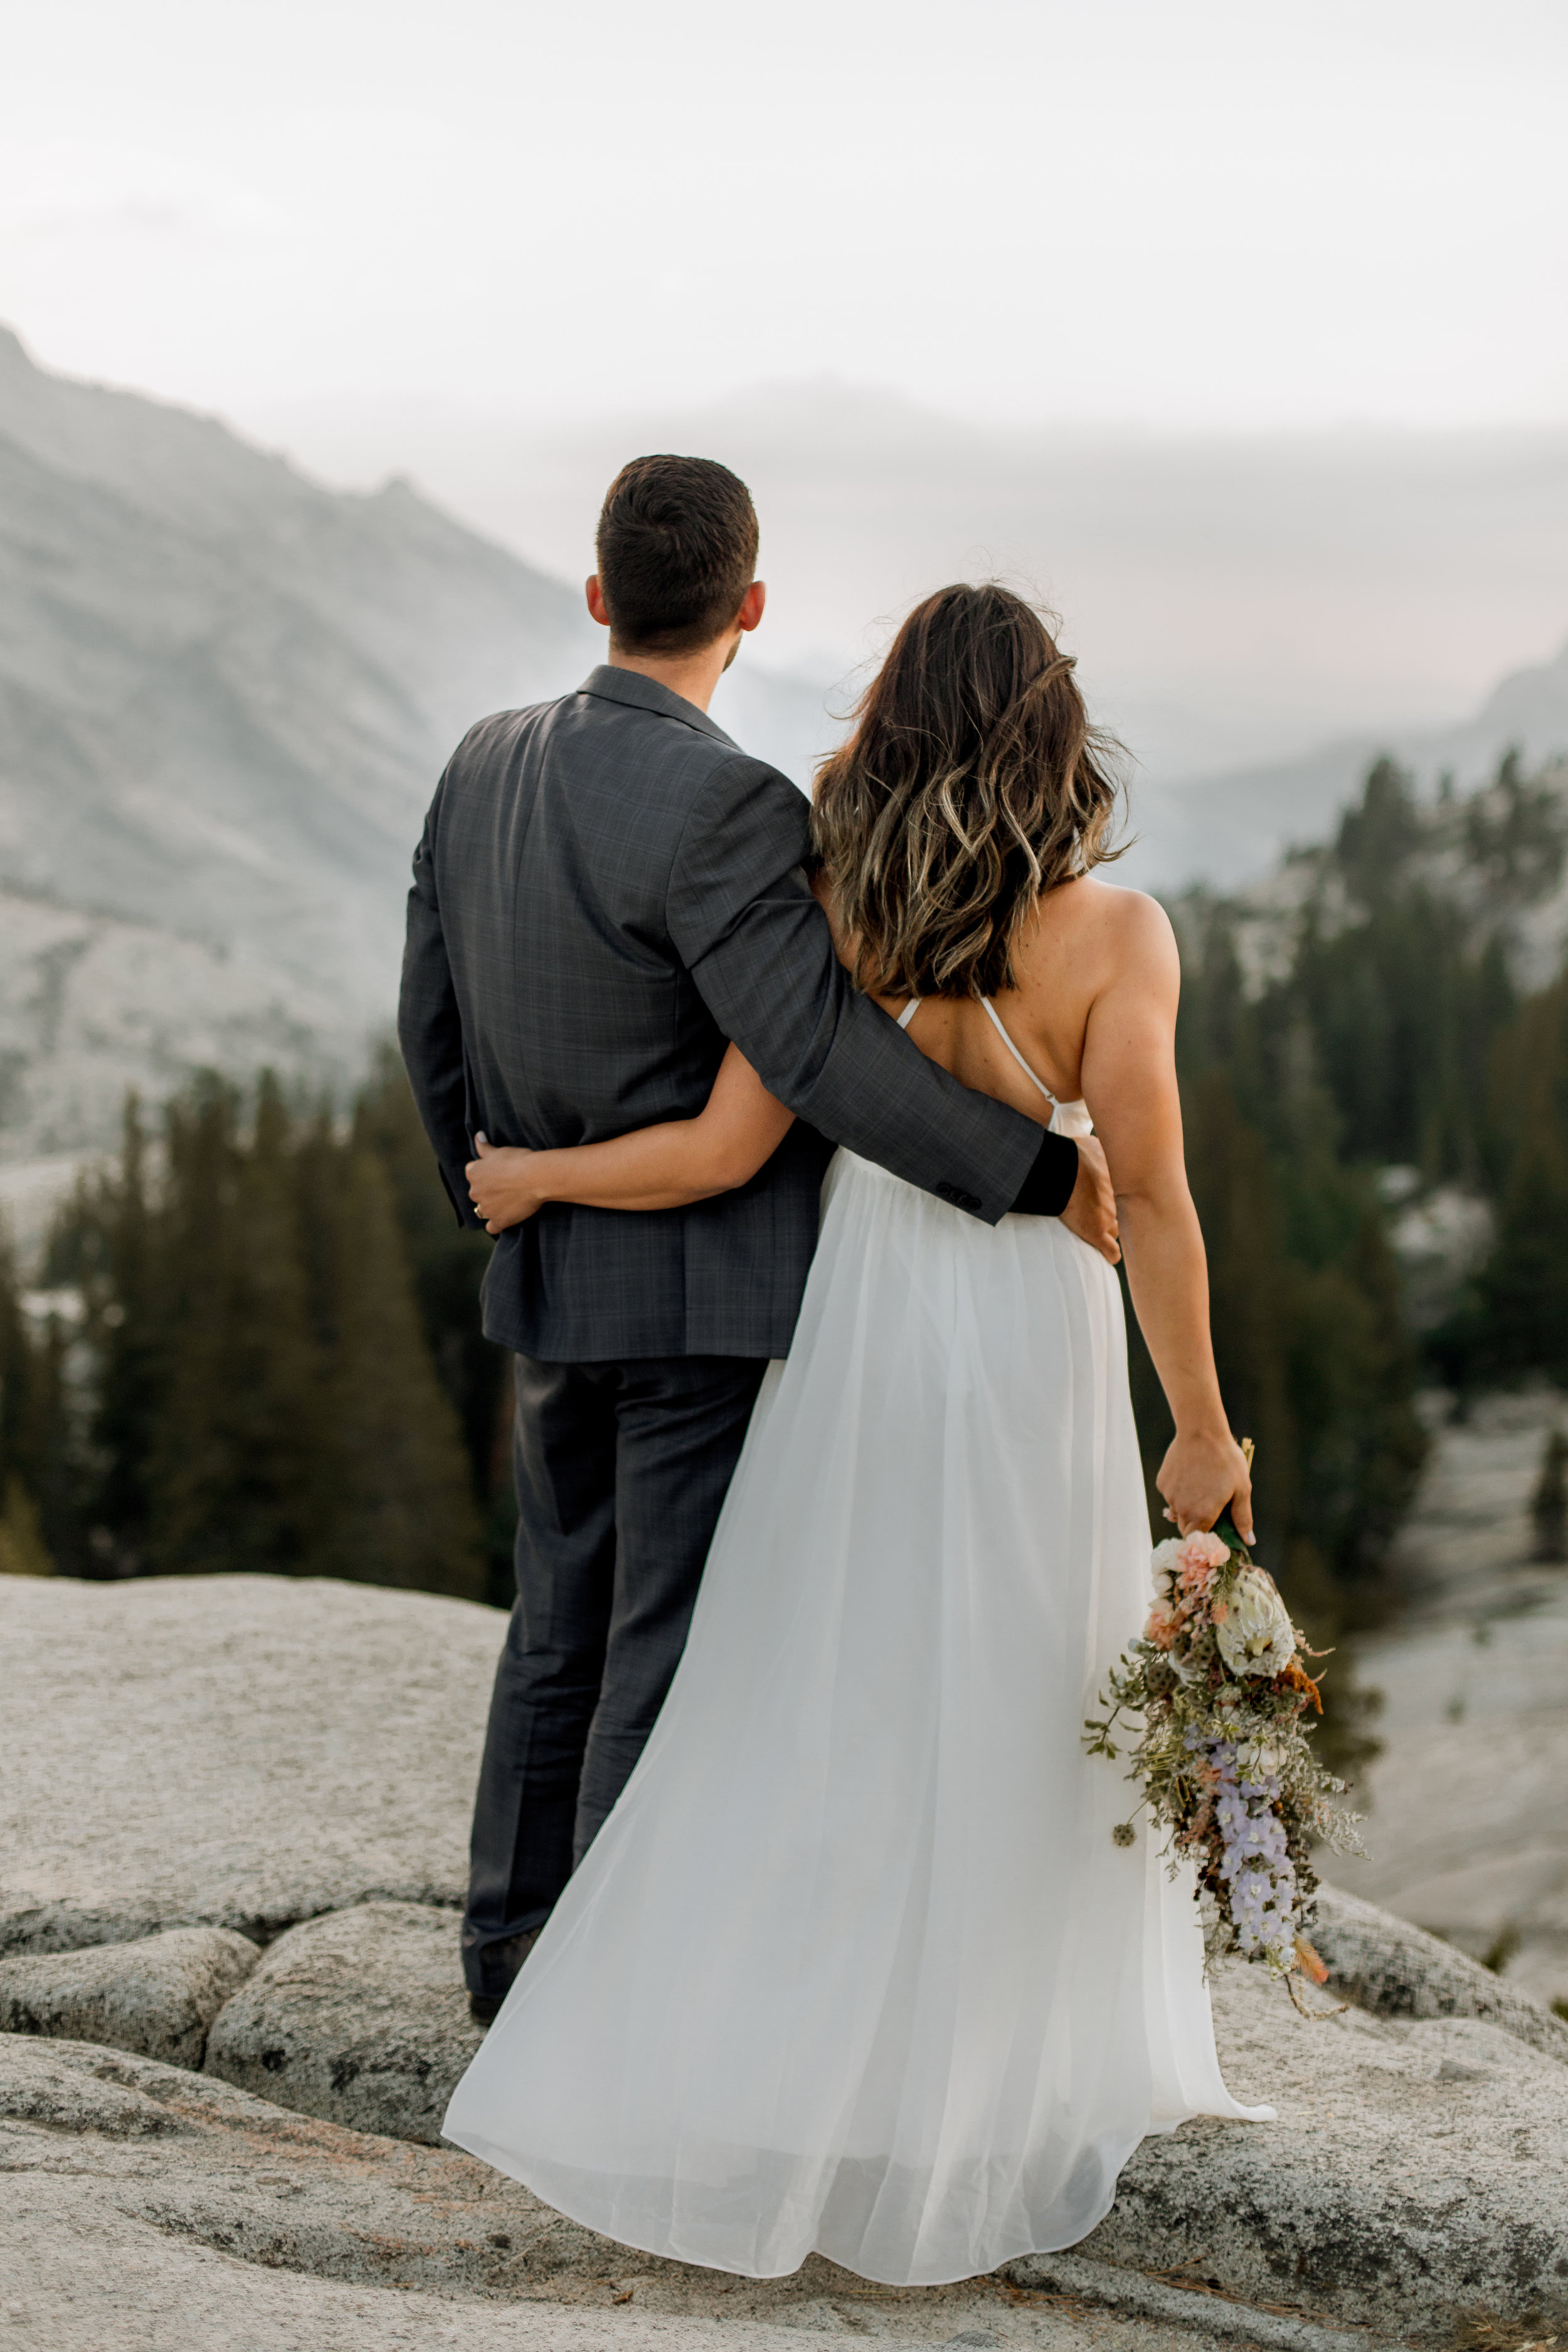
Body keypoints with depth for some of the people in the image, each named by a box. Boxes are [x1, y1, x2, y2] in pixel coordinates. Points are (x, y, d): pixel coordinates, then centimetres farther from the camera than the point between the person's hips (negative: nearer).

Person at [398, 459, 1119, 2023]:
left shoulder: (485, 766, 2)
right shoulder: (721, 806, -22)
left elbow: (431, 1025, 10)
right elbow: (821, 1050, -27)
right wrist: (1043, 1168, -21)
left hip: (552, 1274, 8)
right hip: (705, 1290, -7)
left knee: (564, 1618, 19)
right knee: (677, 1642, 3)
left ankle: (514, 1944, 29)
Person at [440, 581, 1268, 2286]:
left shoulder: (833, 914, -5)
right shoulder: (1112, 934, -13)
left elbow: (722, 1151, -7)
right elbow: (1151, 1197, -14)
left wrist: (531, 1177, 9)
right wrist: (1202, 1429, -5)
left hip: (856, 1330, 3)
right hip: (1029, 1343, -2)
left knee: (807, 1706, 13)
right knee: (1013, 1724, 10)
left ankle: (710, 2071, 17)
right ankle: (983, 2103, 19)